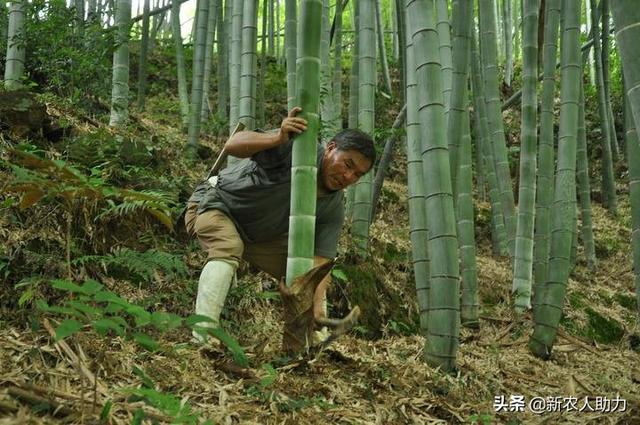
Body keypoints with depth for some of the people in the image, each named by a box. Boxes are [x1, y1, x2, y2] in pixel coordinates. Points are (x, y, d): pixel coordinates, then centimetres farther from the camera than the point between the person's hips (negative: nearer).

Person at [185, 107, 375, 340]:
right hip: (214, 205, -6)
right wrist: (278, 139, -56)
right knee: (228, 249, -36)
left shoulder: (333, 210, -13)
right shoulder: (296, 146, -28)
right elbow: (233, 145, -39)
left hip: (260, 236, 6)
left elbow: (319, 264, -20)